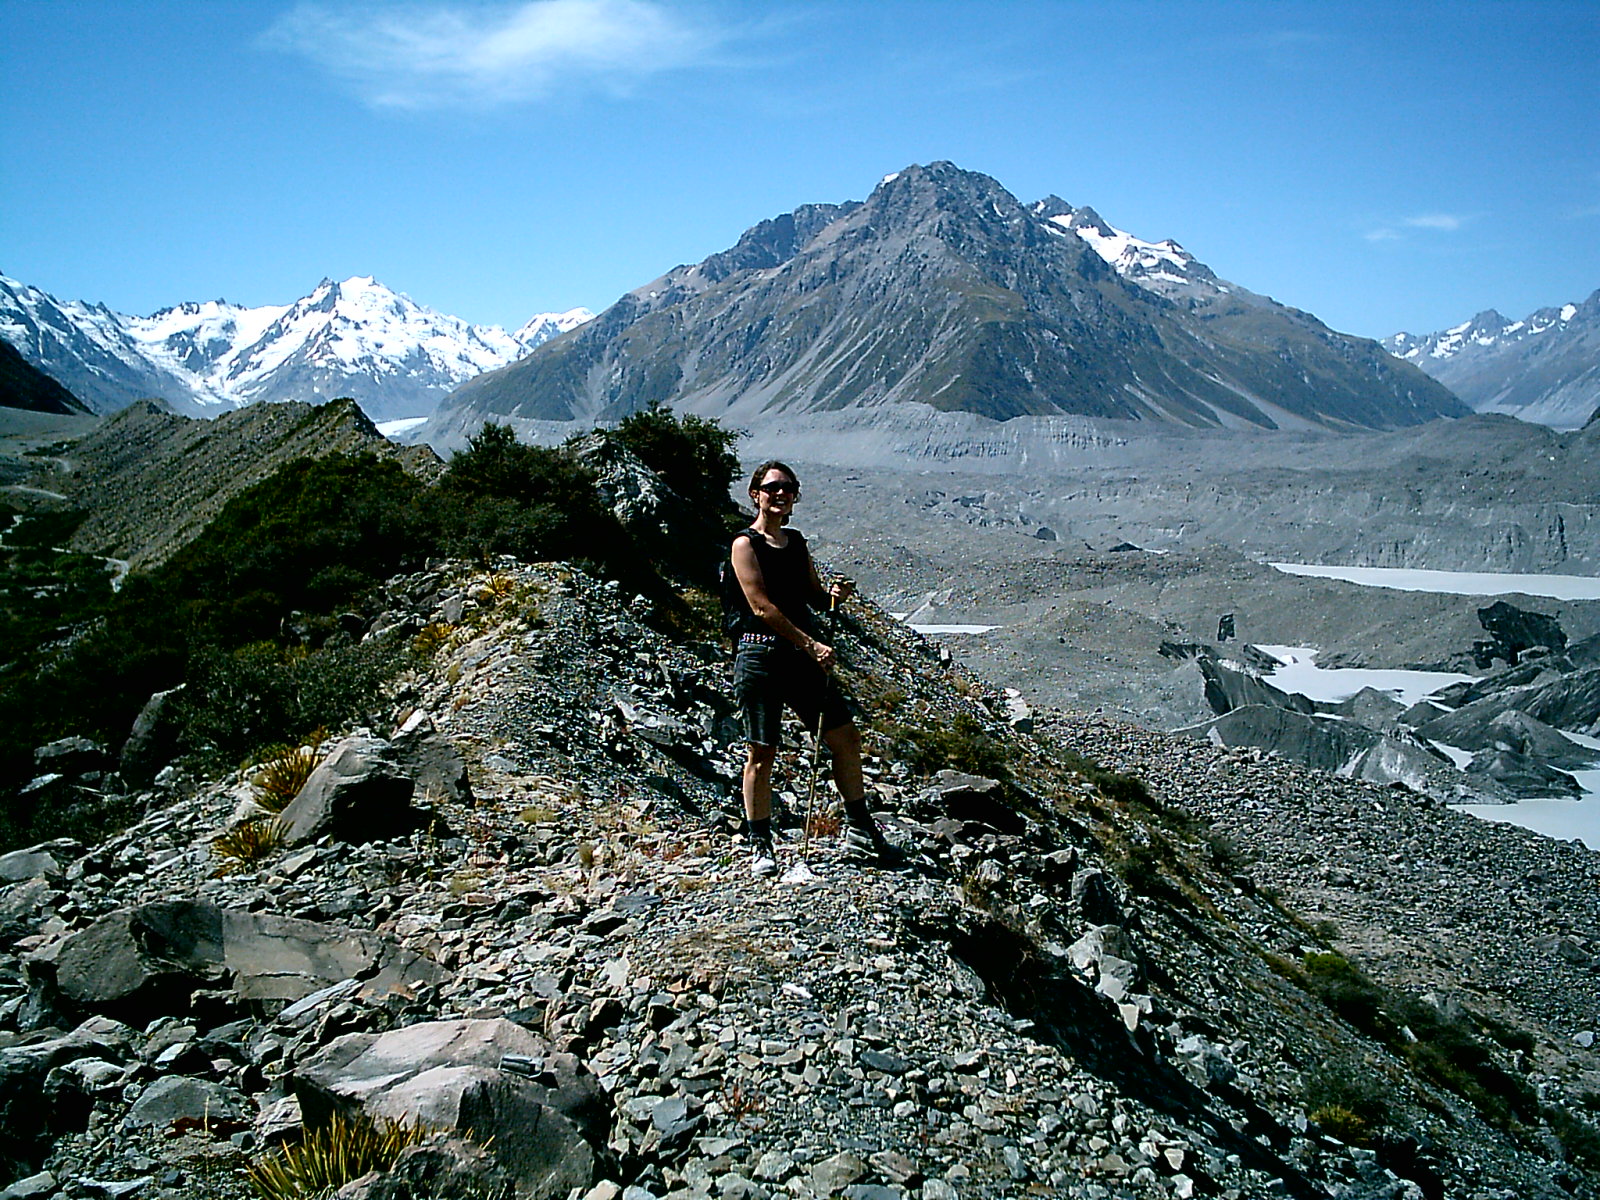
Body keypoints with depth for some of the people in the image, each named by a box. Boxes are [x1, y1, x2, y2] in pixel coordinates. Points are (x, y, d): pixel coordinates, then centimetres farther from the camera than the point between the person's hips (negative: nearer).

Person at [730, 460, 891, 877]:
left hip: (803, 655, 7)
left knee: (846, 738, 9)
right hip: (761, 654, -7)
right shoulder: (746, 544, -7)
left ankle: (858, 829, 23)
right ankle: (761, 846, 12)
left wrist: (834, 594, -4)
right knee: (762, 754, -1)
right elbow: (762, 607, -16)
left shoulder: (796, 541, 15)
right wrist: (811, 645, -19)